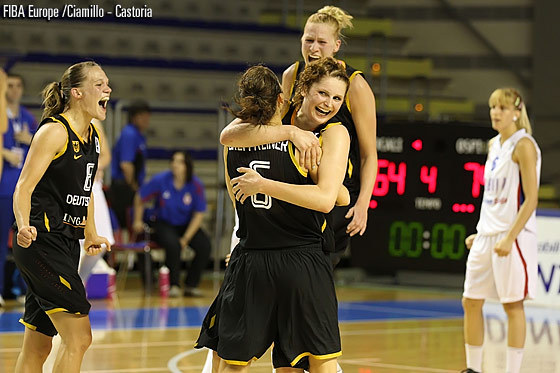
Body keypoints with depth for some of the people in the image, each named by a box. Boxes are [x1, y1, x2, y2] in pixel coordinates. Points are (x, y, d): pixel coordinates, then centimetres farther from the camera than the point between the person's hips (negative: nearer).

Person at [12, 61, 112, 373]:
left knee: (38, 347, 10)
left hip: (66, 244, 9)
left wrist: (91, 235, 28)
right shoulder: (54, 131, -12)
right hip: (41, 241, -9)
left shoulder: (94, 137, 13)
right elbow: (24, 187, -19)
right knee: (78, 338, -13)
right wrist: (24, 227, -35)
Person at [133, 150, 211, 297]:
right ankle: (173, 285, -17)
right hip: (164, 224, -2)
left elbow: (199, 214, -7)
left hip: (187, 225, 2)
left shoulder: (196, 185, -13)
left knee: (204, 245, -25)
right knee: (173, 244, -34)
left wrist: (186, 238, -13)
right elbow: (140, 197, 2)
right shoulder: (160, 180, -15)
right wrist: (138, 221, 5)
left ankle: (191, 285, -10)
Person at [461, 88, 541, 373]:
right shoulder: (494, 145, 14)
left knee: (512, 304, -3)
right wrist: (481, 233, 17)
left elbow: (530, 200, -15)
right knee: (471, 302, 9)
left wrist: (510, 237, -21)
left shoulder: (523, 145, -10)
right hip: (487, 236, 8)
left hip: (513, 235, -8)